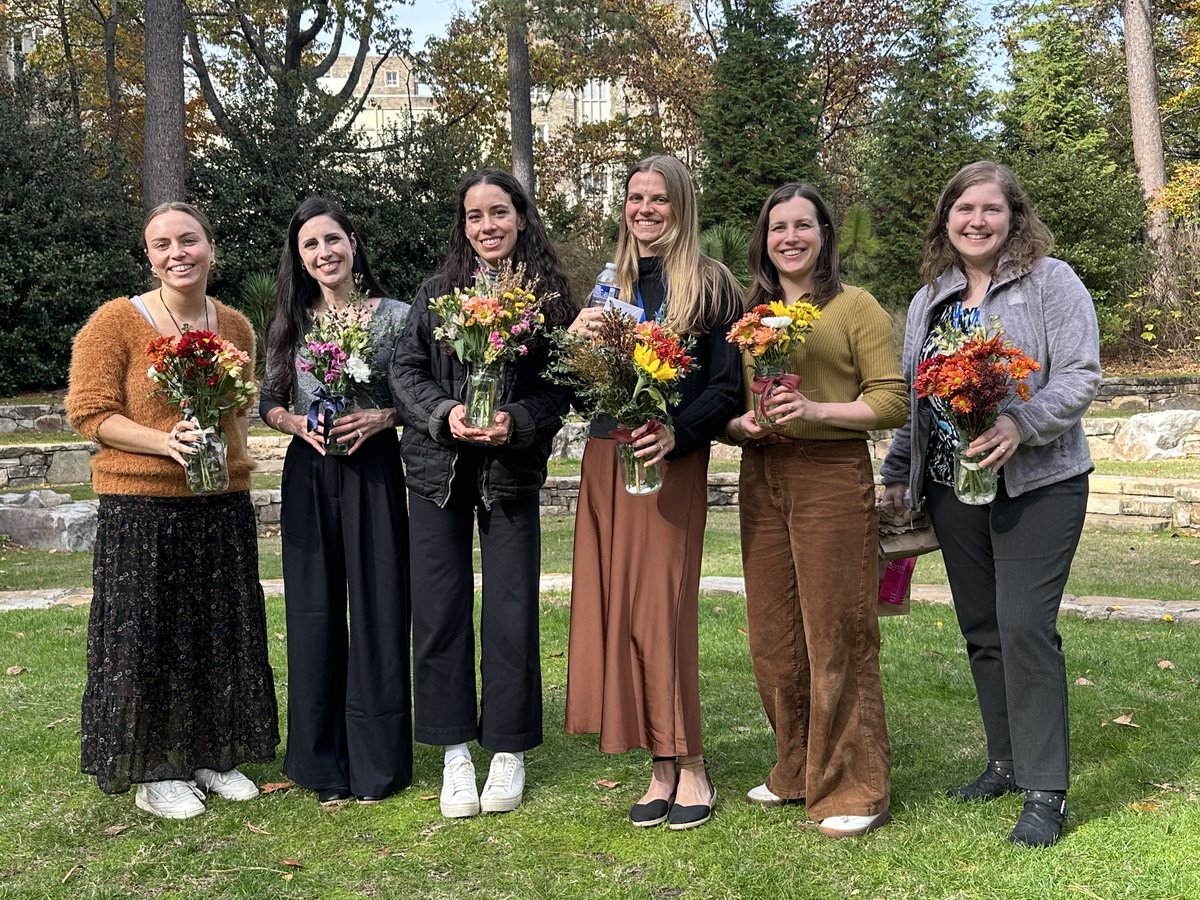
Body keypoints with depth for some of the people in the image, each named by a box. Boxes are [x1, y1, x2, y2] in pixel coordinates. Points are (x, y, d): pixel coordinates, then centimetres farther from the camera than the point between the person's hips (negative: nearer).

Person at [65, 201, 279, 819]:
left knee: (223, 633, 12)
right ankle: (153, 771, 20)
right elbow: (88, 413, -10)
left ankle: (213, 757, 29)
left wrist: (232, 452, 4)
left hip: (223, 505, 5)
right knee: (148, 637, 5)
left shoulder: (234, 326, 8)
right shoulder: (116, 321, -8)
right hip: (141, 507, -5)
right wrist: (165, 442, -22)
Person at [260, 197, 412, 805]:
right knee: (315, 608, 5)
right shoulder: (290, 323, 10)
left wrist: (379, 418, -14)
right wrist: (298, 423, -7)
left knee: (377, 604, -1)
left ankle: (377, 759, 12)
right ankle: (323, 761, 17)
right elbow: (268, 404, 13)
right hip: (309, 474, 3)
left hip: (374, 469, -2)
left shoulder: (395, 316, 1)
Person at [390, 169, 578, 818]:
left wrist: (516, 422, -18)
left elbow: (560, 387, -1)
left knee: (511, 611, 3)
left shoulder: (549, 297, 1)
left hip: (512, 471, -1)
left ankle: (509, 749, 19)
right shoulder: (435, 292, 6)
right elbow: (405, 370, 2)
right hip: (438, 468, 2)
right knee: (439, 608, 4)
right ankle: (455, 750, 18)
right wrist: (444, 414, -15)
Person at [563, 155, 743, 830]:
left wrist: (676, 434, -21)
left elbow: (728, 388, -5)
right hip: (604, 459, 6)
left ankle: (690, 766, 7)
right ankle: (663, 766, 13)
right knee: (614, 609, 3)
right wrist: (577, 341, -4)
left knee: (660, 609, -7)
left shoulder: (712, 286, 0)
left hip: (672, 462, -6)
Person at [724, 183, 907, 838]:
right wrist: (743, 425, -5)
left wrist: (817, 410, -17)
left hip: (832, 476, -5)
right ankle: (797, 771, 26)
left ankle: (854, 788, 10)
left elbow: (893, 401, -5)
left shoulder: (856, 308, 1)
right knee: (773, 637, 9)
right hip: (761, 480, 5)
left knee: (836, 635, -2)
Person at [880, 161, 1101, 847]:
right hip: (953, 487, 6)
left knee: (1025, 627, -11)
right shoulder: (930, 299, 14)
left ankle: (1046, 791, -2)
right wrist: (898, 473, 14)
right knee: (982, 629, 10)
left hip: (1037, 483, -5)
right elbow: (909, 396, 18)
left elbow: (1081, 376, -11)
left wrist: (1021, 425, -25)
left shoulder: (1051, 282, -3)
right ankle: (1007, 761, 24)